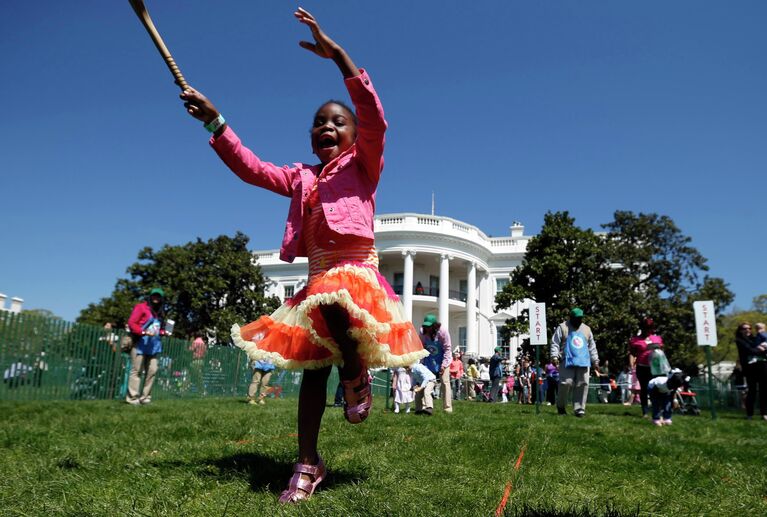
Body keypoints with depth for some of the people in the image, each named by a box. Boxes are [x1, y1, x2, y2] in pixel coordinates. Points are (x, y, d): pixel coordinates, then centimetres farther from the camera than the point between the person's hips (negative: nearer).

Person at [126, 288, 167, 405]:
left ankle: (145, 397, 12)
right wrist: (143, 332, -20)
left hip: (153, 346, 7)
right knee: (136, 370, -6)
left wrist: (163, 332, 6)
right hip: (140, 344, -7)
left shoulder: (160, 312, 19)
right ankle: (132, 397, -2)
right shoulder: (141, 307, -1)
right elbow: (131, 323, -8)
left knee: (152, 370, 4)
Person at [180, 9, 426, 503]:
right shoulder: (300, 178, 20)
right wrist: (216, 122, 3)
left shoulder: (362, 165, 7)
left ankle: (357, 375, -12)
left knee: (335, 299, -40)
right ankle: (309, 462, 14)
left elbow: (374, 117, -9)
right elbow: (250, 167, 14)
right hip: (316, 280, 6)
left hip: (357, 269, -5)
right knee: (312, 369, 3)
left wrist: (337, 53, -15)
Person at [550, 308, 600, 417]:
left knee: (583, 384, -3)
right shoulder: (562, 327, 4)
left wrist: (595, 361, 19)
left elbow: (592, 347, 24)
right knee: (566, 383, -12)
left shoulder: (586, 329, 18)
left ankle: (579, 408, 3)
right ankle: (560, 406, 8)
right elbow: (555, 343, -1)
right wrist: (554, 356, -13)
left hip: (583, 362, 5)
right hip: (567, 362, -4)